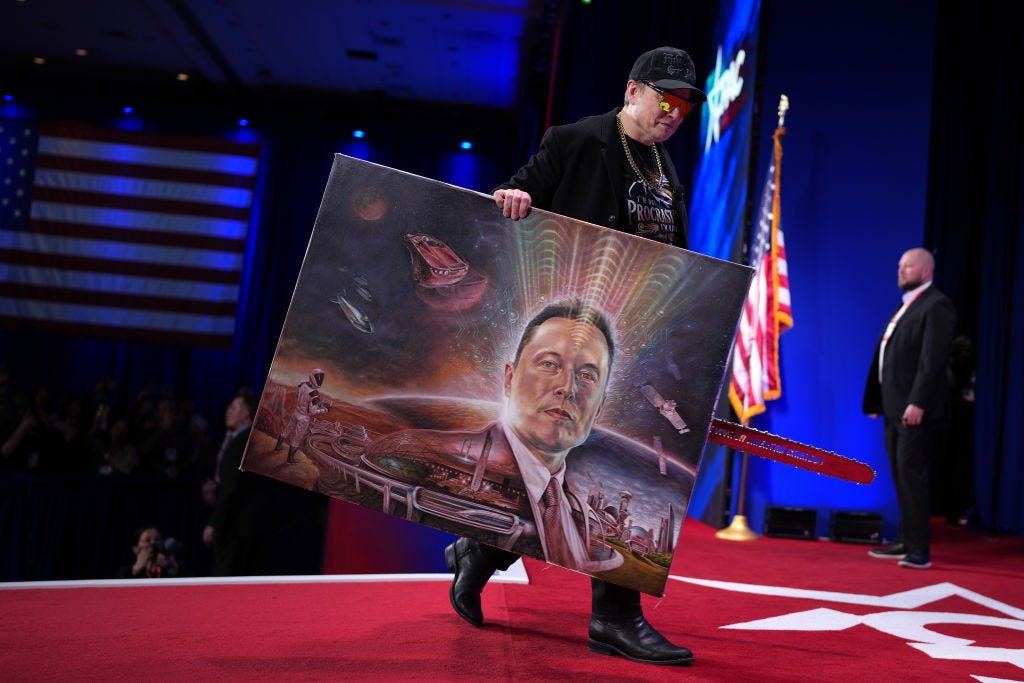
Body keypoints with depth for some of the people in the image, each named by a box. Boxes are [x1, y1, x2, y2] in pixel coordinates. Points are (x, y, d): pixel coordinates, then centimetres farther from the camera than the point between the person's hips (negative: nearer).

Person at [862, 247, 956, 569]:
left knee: (912, 476, -9)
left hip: (916, 409, -9)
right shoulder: (905, 307, 20)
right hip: (895, 409, 9)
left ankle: (919, 549, -5)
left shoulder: (936, 305, -9)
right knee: (902, 477, 12)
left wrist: (918, 403, -24)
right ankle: (905, 540, 20)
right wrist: (875, 400, 17)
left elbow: (933, 359, -18)